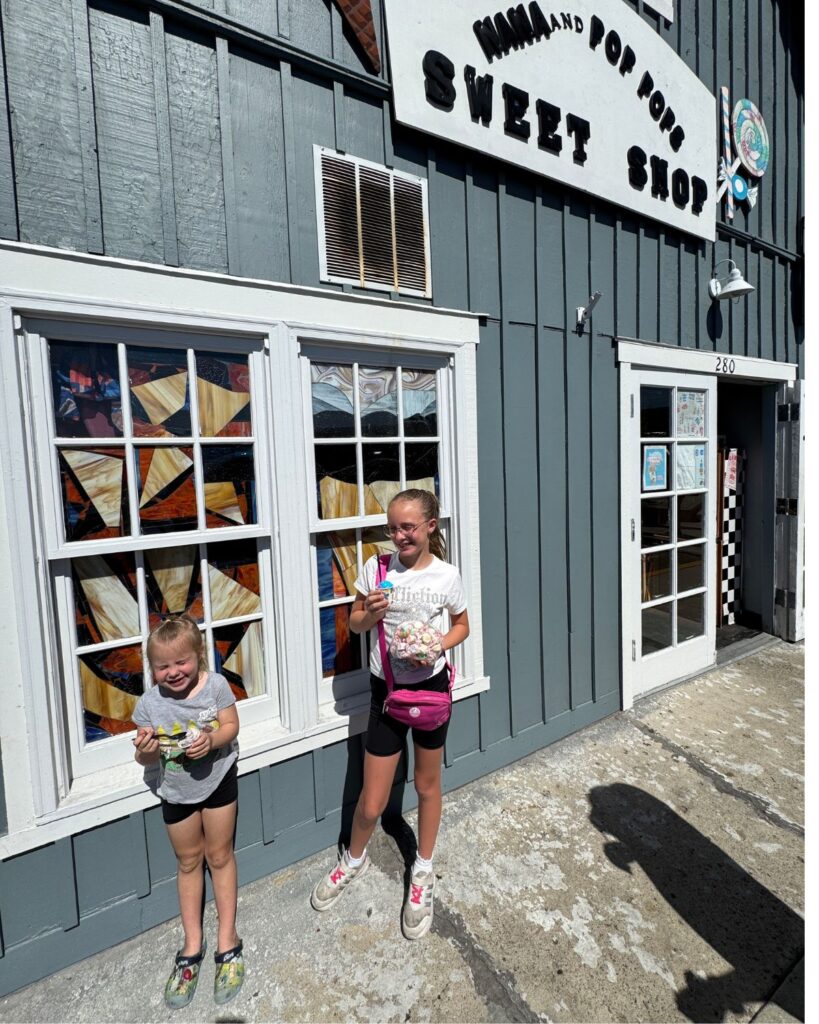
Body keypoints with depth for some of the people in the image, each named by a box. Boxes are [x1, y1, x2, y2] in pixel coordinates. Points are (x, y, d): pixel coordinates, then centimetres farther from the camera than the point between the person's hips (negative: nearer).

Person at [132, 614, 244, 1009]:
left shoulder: (215, 684, -20)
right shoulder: (149, 703, -17)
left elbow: (231, 726, -14)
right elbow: (146, 760, -10)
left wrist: (212, 740, -33)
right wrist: (146, 749, -32)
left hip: (217, 779, -1)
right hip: (177, 790, 2)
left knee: (219, 856, 14)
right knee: (188, 862, 20)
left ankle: (227, 940, 32)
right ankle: (193, 943, 40)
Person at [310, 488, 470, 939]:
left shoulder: (447, 576, -11)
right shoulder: (376, 567, -8)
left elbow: (461, 625, 4)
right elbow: (355, 623, 2)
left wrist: (437, 648, -15)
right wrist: (370, 614, -20)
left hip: (430, 685, 0)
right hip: (386, 688, 0)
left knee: (427, 785, 20)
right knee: (371, 804, 9)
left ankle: (423, 873, 46)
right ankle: (353, 859, 44)